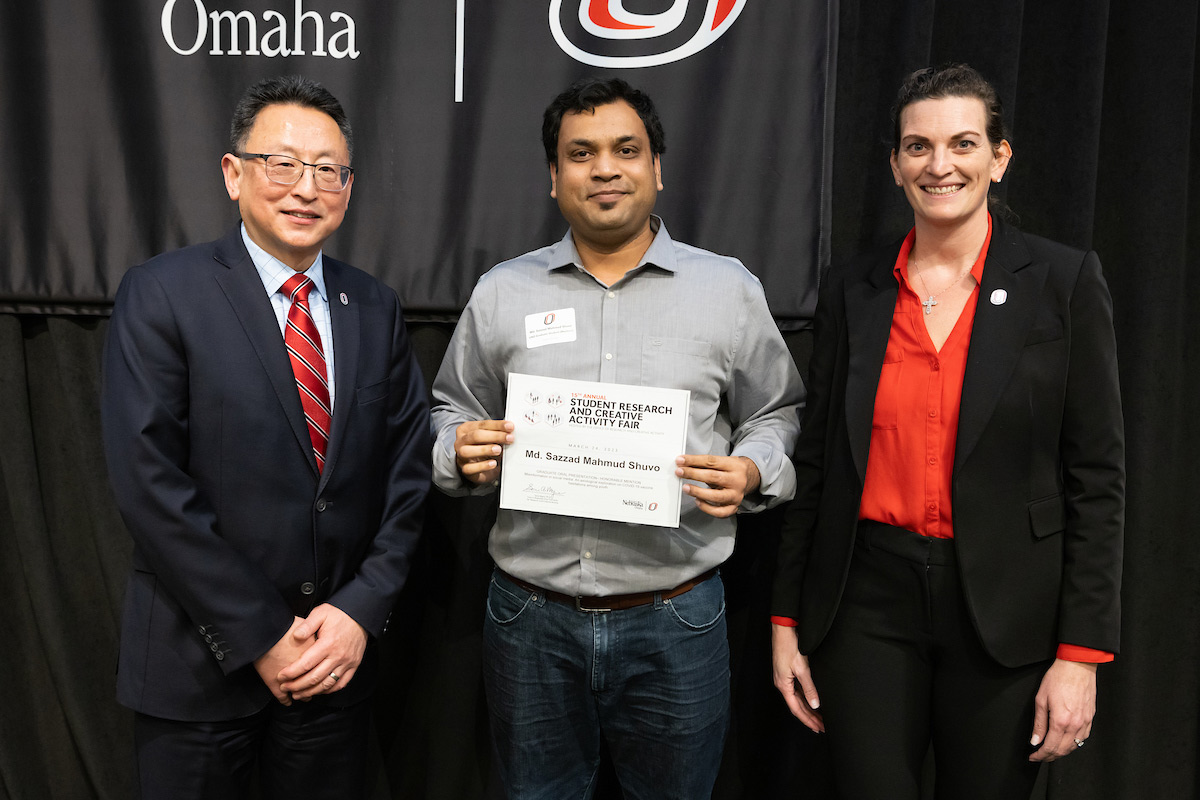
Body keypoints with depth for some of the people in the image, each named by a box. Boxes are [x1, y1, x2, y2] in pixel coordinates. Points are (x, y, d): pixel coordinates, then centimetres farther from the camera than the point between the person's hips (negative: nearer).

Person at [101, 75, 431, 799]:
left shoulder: (376, 308, 4)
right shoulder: (162, 295, -9)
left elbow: (408, 469, 3)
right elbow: (150, 483, -14)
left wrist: (363, 610, -7)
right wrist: (260, 637, -14)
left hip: (341, 654, 4)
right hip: (200, 662, -3)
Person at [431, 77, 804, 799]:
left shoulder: (730, 289, 2)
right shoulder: (500, 292, 5)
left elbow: (776, 412, 9)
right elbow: (453, 412, 13)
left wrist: (751, 473, -11)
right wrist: (463, 453, -9)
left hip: (675, 621, -1)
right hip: (532, 618, 1)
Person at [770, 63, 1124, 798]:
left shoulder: (1065, 282, -3)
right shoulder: (853, 291, 4)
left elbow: (1097, 475, -4)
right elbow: (816, 464, 6)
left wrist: (1080, 654, -8)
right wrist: (787, 620, 6)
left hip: (1005, 613, -1)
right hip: (870, 599, 2)